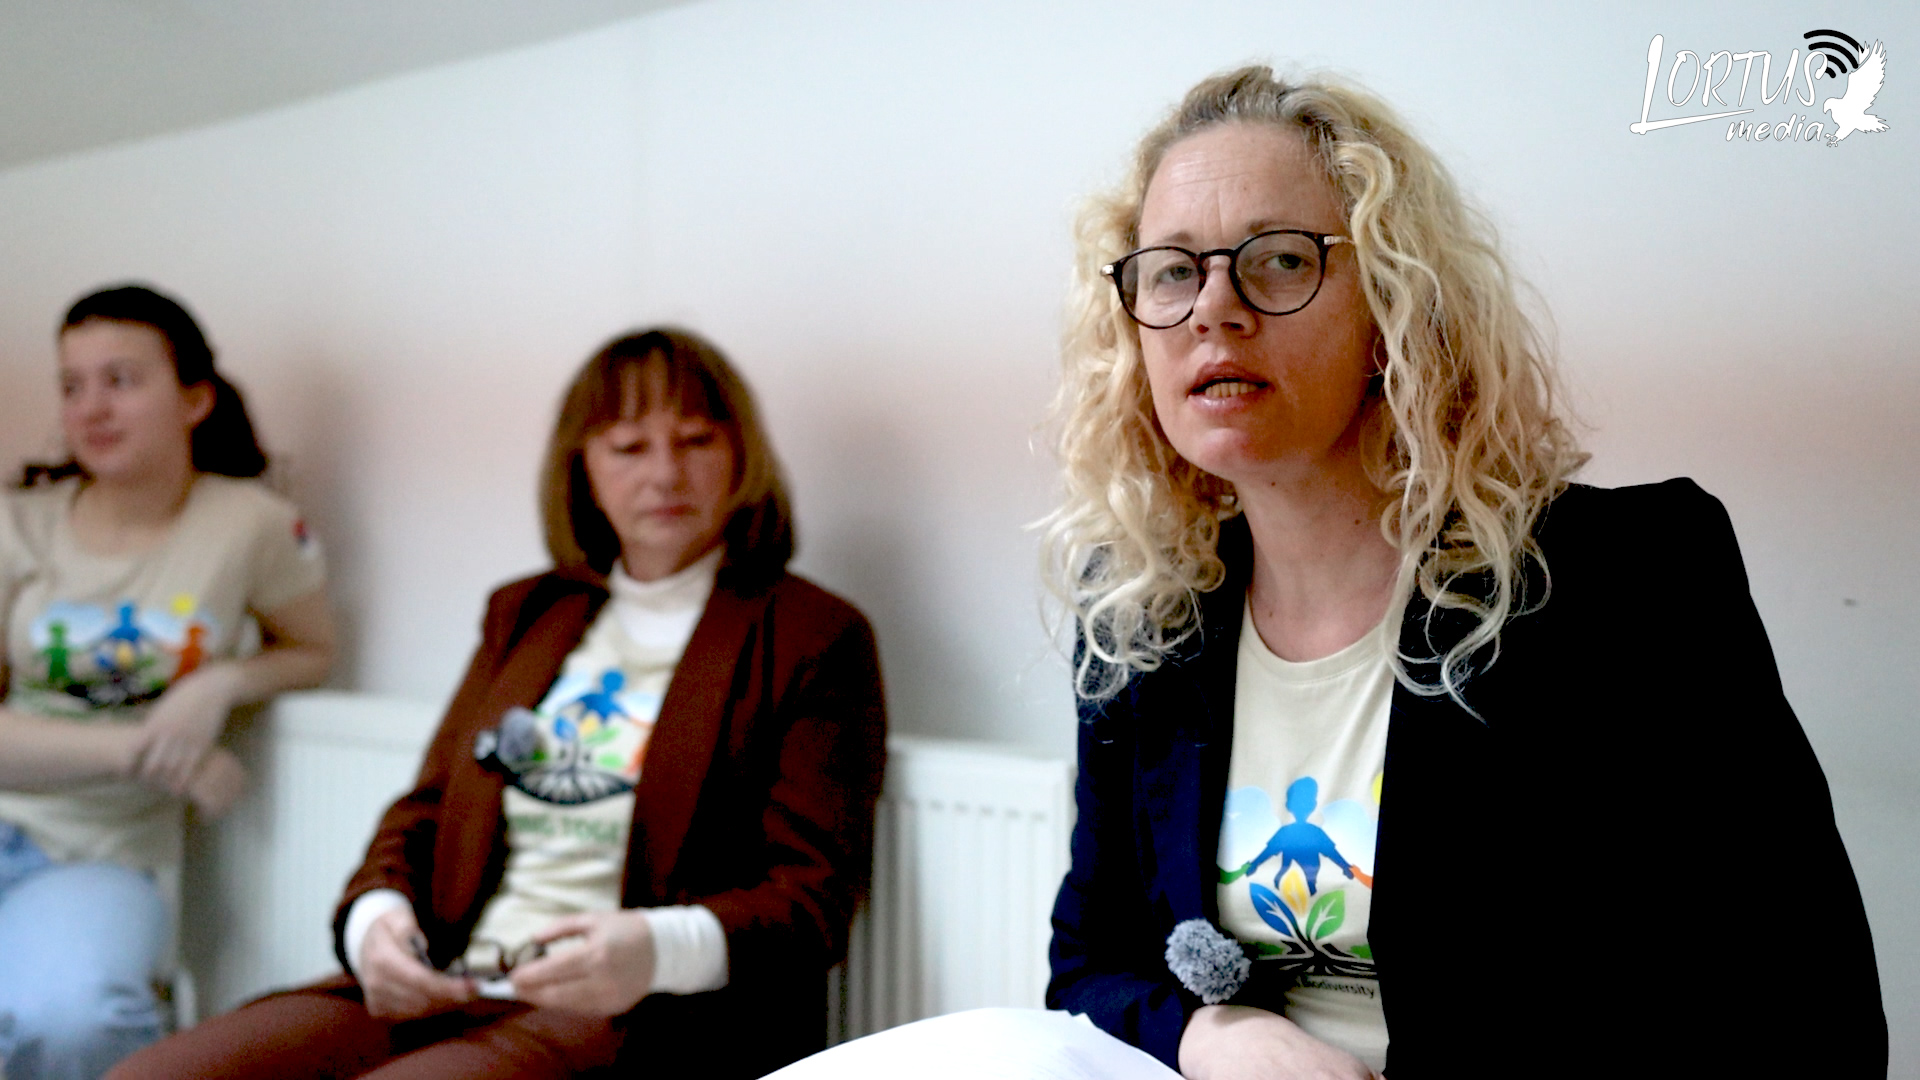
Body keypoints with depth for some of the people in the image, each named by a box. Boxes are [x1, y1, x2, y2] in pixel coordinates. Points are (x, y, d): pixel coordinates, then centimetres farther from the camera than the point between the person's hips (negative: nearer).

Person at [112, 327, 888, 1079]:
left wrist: (658, 949, -24)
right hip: (448, 988, 6)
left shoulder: (812, 639, 4)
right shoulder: (524, 615, 23)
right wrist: (374, 913, -3)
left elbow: (813, 896, -4)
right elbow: (426, 811, 21)